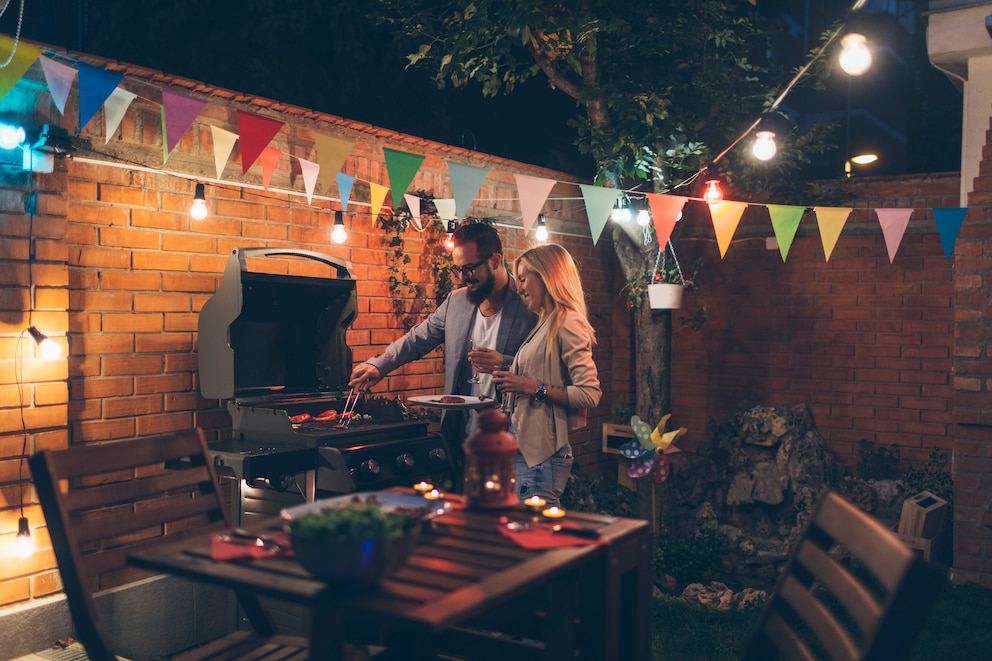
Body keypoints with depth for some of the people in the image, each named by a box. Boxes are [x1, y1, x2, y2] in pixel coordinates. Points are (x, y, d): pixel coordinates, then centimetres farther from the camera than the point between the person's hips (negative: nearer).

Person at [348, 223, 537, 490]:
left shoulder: (530, 307, -10)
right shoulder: (456, 301, 9)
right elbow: (418, 338, 16)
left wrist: (504, 364, -27)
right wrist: (378, 365, 2)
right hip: (461, 439, 5)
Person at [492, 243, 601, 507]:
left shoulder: (568, 324, -10)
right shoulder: (545, 324, 17)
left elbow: (590, 394, -18)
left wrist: (533, 387, -17)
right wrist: (511, 380, 7)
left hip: (542, 453, -9)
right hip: (523, 448, 9)